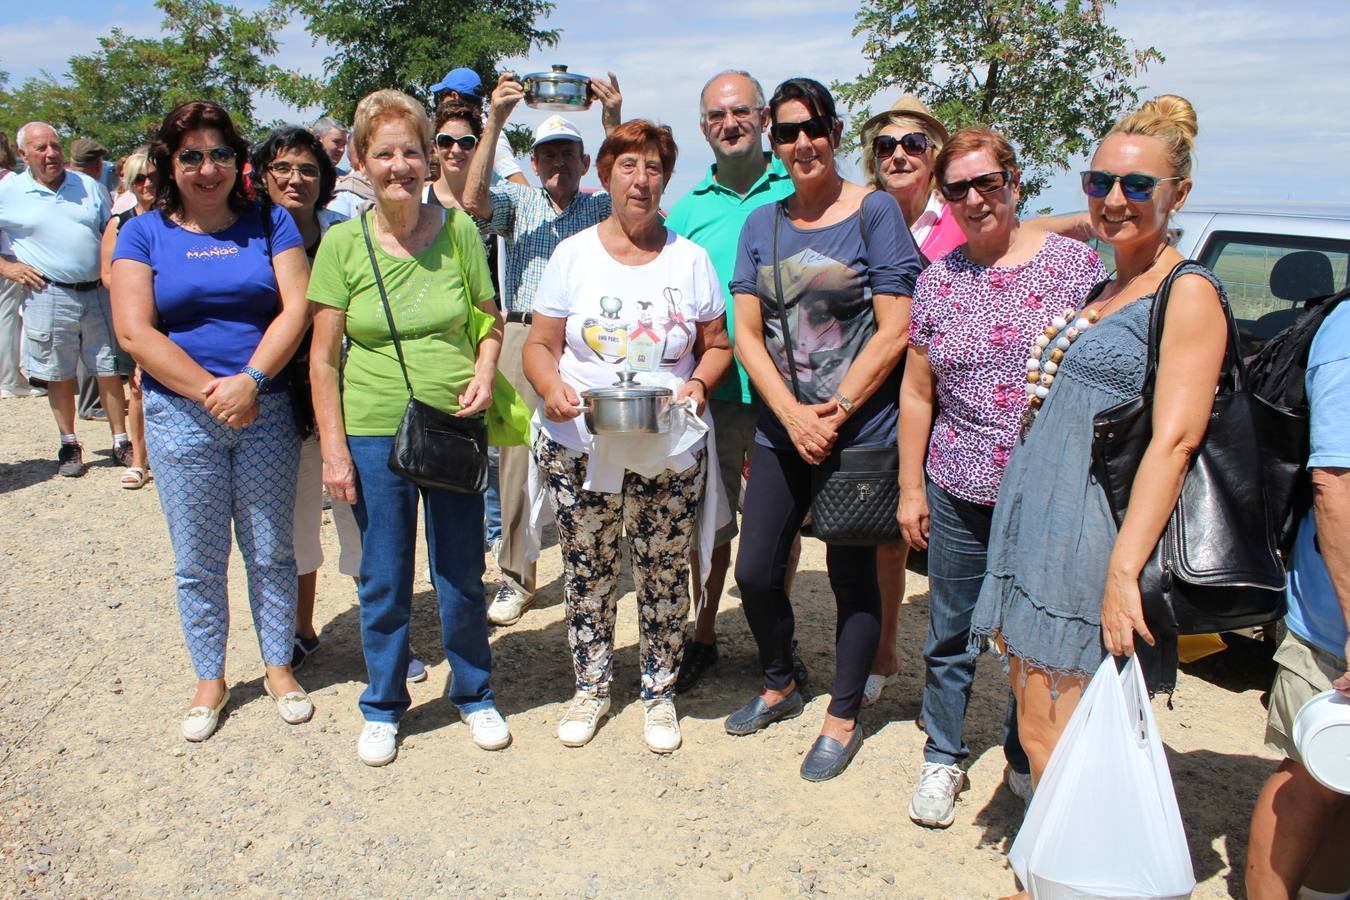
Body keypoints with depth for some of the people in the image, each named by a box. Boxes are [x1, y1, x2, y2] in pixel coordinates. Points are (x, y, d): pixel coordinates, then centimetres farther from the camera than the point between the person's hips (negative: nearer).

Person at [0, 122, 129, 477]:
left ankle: (122, 442, 15)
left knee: (110, 370, 6)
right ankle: (69, 445, 20)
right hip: (49, 296, -2)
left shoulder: (88, 186, 8)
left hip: (98, 292, 2)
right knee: (59, 376, 7)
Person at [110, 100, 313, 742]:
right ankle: (210, 679, 24)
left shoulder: (270, 224, 5)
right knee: (198, 560, 8)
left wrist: (249, 382, -17)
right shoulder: (143, 233, 4)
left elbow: (295, 309, -5)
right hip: (181, 417, 0)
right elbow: (134, 330, -6)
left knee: (271, 551, 9)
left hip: (266, 411, 0)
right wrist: (210, 389, -14)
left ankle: (279, 666, 26)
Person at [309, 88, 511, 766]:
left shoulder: (458, 230, -2)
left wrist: (485, 371, -9)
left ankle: (474, 694, 33)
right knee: (383, 579, 11)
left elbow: (490, 320, 11)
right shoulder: (343, 243, -5)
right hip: (373, 431, 0)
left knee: (462, 575, 12)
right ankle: (382, 707, 32)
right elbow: (323, 356, -2)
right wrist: (333, 448, -6)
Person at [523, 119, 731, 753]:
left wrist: (699, 381, -13)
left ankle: (659, 693, 27)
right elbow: (539, 345, 2)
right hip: (579, 446, 0)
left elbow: (717, 344, 8)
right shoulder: (573, 254, 3)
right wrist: (552, 386, -19)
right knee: (586, 572, 10)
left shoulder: (690, 259, 4)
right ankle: (591, 686, 30)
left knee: (664, 575, 7)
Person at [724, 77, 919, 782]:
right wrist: (792, 416, -11)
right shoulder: (761, 225, 9)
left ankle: (843, 719, 26)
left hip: (860, 432, -4)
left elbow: (894, 331, -10)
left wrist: (832, 413, -14)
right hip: (780, 430, 5)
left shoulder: (875, 211, -4)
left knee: (852, 577, 7)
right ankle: (779, 687, 35)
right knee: (755, 572, 8)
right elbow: (747, 335, 3)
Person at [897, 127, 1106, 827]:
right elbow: (917, 392, 9)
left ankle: (1026, 759, 34)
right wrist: (910, 488, 7)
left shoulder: (1071, 263, -4)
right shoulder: (938, 279, 5)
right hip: (959, 491, 2)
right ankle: (943, 756, 32)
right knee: (950, 634, 12)